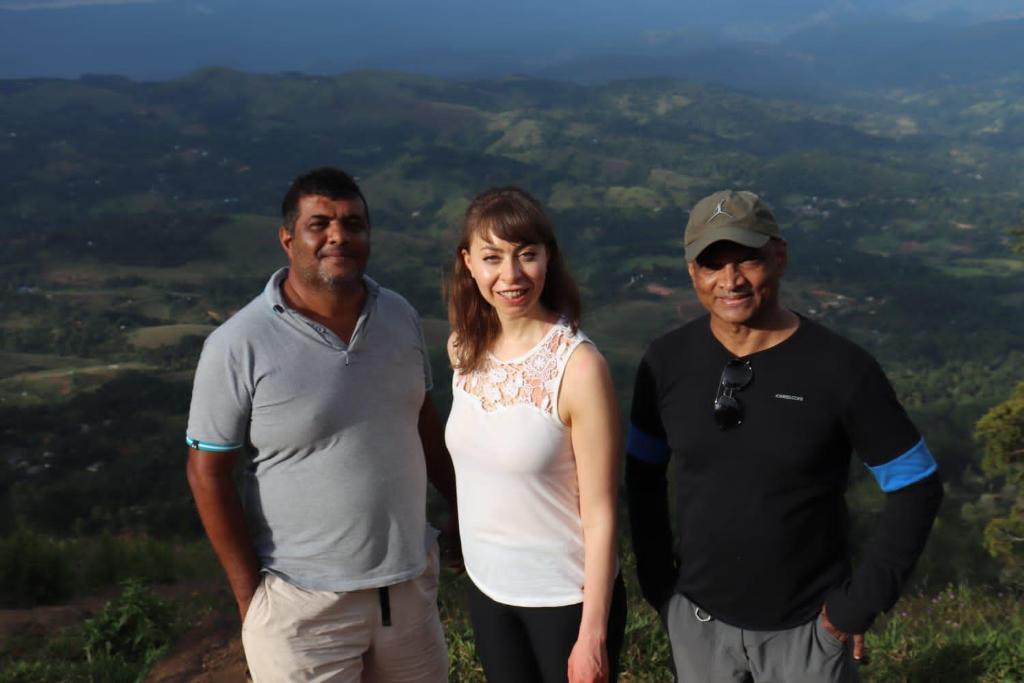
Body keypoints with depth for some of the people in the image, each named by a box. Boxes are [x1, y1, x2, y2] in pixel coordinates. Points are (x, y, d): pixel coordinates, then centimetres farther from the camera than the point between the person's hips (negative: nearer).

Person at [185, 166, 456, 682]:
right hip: (304, 602, -5)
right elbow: (208, 472, -11)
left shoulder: (400, 316, 1)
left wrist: (463, 506, 15)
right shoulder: (238, 346, -15)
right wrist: (250, 596, -11)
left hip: (411, 578, 5)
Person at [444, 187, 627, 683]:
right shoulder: (464, 348, -5)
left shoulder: (578, 365, -21)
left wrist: (593, 633, -15)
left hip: (567, 598, -5)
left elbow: (600, 512, -18)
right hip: (487, 587, 5)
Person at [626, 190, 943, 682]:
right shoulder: (667, 361, -10)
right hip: (698, 617, 3)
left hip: (808, 624, -2)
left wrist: (862, 600, -11)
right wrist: (656, 581, 3)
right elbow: (643, 471, 5)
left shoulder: (841, 368, -18)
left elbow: (916, 488, -9)